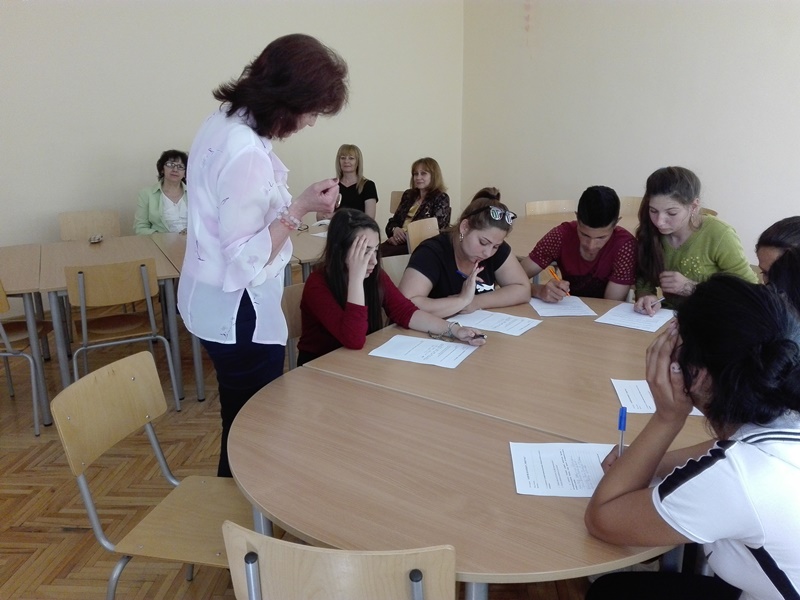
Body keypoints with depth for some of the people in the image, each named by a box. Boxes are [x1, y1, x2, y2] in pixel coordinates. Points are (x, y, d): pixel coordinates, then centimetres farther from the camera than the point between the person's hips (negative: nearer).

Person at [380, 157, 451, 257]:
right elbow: (393, 221, 21)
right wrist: (395, 230, -5)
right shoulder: (408, 195, 22)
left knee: (382, 255, -34)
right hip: (399, 240, 5)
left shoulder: (441, 199, 4)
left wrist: (407, 236, -15)